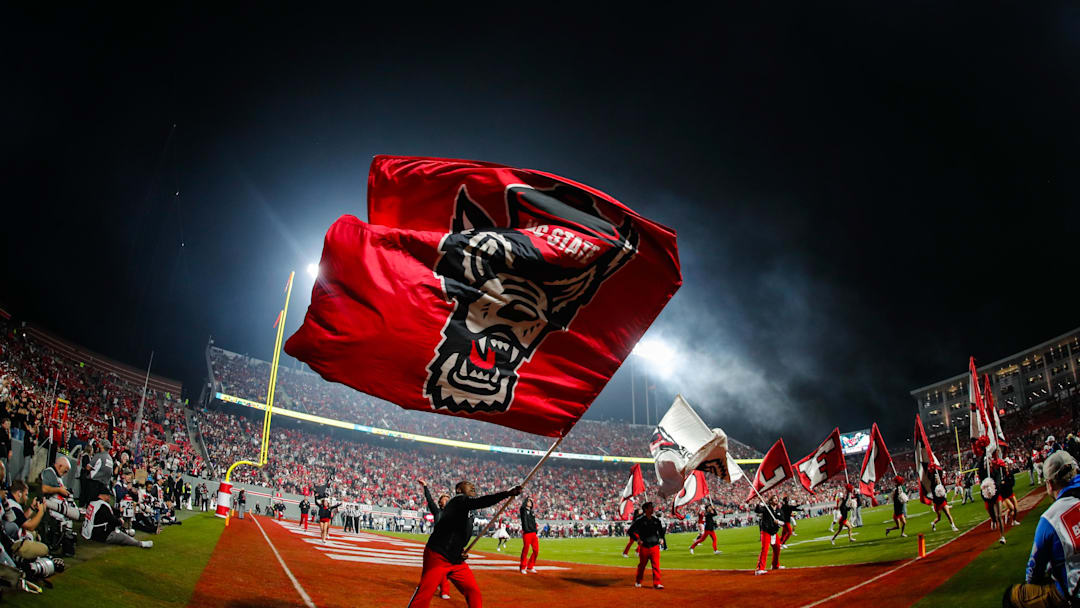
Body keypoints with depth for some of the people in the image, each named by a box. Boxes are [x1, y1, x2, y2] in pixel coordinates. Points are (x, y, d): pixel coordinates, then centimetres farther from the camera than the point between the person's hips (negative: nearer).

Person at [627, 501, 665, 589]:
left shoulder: (656, 520, 8)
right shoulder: (639, 520, -6)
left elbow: (661, 529, 27)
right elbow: (630, 531, -5)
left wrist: (661, 538, 12)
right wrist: (637, 539, -14)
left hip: (655, 546, 3)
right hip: (644, 547, -2)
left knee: (656, 565, -8)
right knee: (642, 565, 11)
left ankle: (657, 583, -7)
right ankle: (638, 582, 29)